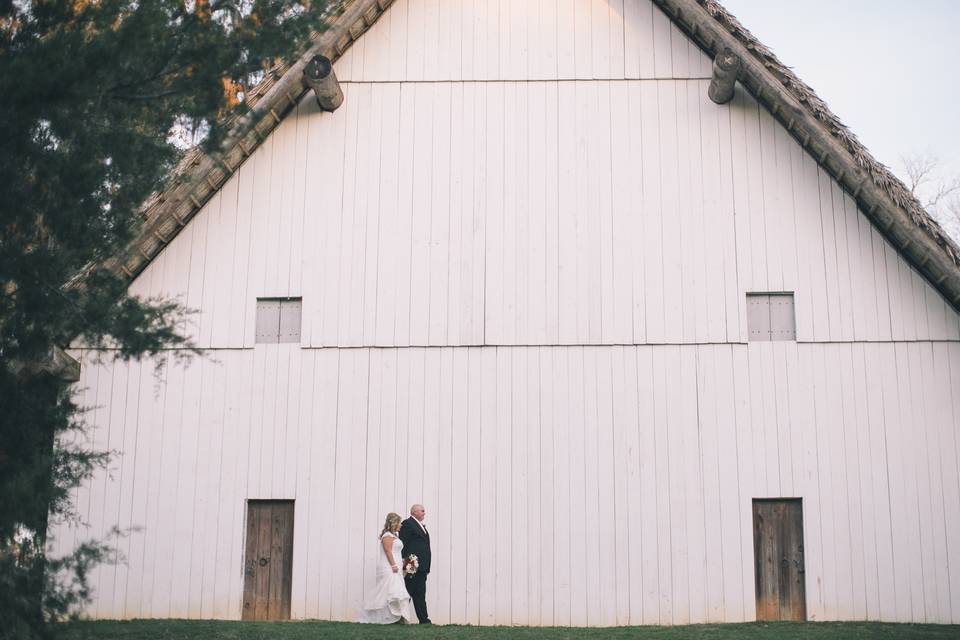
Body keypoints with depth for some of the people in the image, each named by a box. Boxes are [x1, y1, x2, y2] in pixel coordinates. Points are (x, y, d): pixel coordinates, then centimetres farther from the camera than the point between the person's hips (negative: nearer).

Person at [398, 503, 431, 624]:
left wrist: (427, 567, 15)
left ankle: (424, 619, 6)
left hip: (421, 567, 9)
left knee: (421, 595, 7)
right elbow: (403, 545, -13)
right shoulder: (407, 524, -7)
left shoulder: (422, 526, 21)